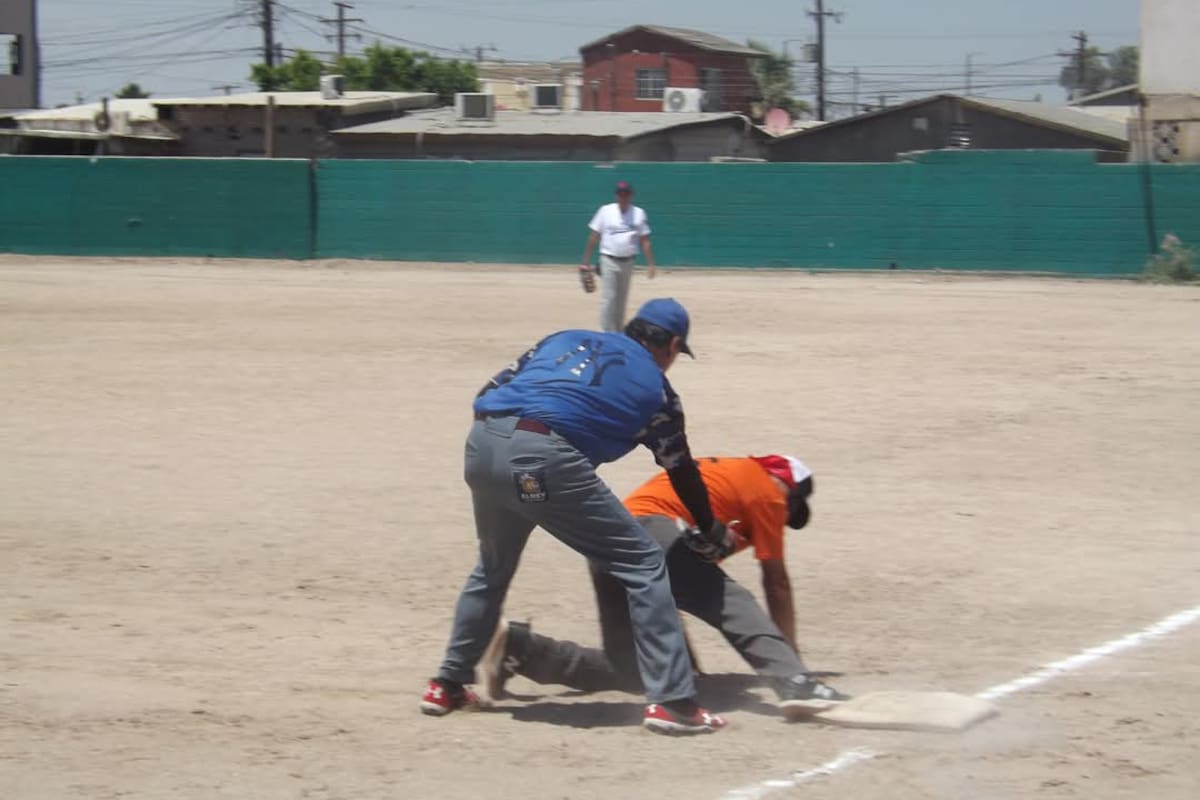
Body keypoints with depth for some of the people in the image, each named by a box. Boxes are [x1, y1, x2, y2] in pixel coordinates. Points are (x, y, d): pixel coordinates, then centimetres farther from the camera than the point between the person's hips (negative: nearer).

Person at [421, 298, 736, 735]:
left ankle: (448, 684, 39)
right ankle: (671, 700, -1)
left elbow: (490, 390, 24)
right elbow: (682, 470, 24)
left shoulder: (568, 339, 29)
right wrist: (712, 534, 39)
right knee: (642, 563, 5)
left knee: (493, 566, 31)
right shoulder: (654, 387, 18)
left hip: (481, 442, 6)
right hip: (544, 459, -6)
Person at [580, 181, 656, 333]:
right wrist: (586, 262, -3)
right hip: (609, 261, -3)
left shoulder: (638, 214, 3)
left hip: (627, 262, 3)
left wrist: (650, 264, -4)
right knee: (608, 298, -10)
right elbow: (593, 237, 0)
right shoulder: (605, 211, -2)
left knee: (622, 300, 10)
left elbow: (645, 241, 4)